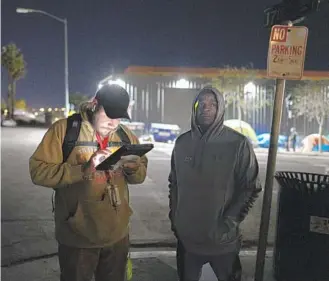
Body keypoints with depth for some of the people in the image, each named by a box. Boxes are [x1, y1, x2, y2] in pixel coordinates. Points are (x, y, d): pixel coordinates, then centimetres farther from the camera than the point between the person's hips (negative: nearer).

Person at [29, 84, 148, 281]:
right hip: (78, 236, -4)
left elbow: (140, 175, 5)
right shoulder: (64, 129, -10)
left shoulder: (125, 135, 4)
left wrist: (130, 166, -17)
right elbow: (38, 171, -16)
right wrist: (84, 169, -27)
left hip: (117, 234, 4)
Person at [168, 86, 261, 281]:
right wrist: (174, 215, 7)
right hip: (186, 235, 4)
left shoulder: (238, 144, -11)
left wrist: (229, 223, -15)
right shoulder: (182, 142, 3)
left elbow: (251, 187, -9)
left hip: (222, 238, -3)